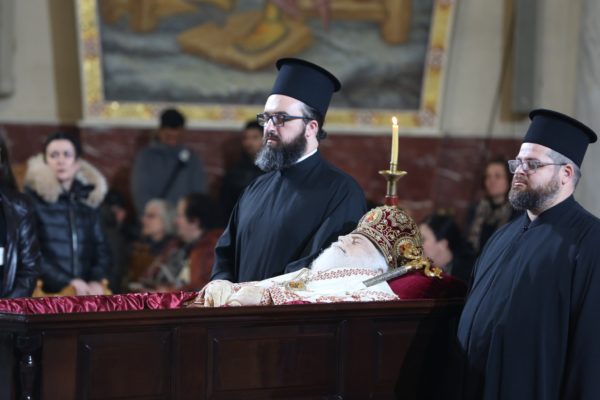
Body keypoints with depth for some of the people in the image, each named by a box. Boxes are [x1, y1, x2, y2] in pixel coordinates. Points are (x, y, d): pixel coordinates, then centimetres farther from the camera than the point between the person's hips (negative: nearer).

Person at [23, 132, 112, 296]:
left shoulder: (89, 198, 14)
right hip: (46, 294, -4)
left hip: (87, 294, 5)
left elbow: (101, 249, 14)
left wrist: (97, 281, -6)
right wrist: (68, 282, -17)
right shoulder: (33, 199, -1)